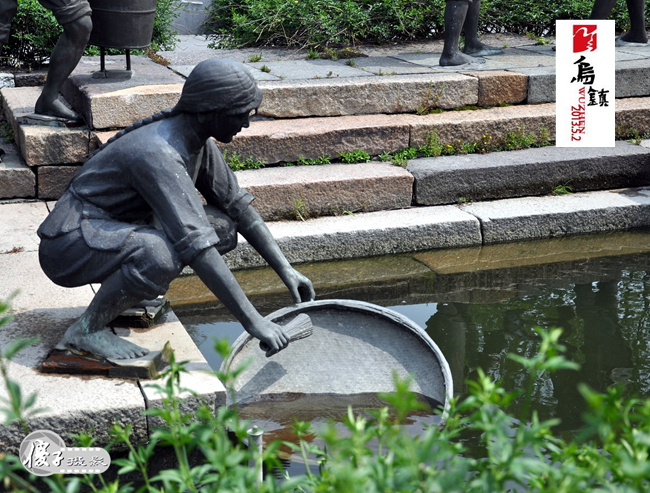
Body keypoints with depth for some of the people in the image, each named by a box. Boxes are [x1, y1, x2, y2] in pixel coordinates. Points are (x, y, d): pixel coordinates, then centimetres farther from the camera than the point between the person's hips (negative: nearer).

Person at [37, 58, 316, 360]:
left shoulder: (198, 140, -1)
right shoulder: (158, 154, -30)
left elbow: (237, 204, 8)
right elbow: (197, 247, -37)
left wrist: (284, 268, 1)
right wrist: (252, 322, -36)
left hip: (113, 231, 9)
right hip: (69, 246, -9)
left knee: (223, 225, -2)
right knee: (162, 256, -38)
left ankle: (127, 293, 7)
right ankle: (86, 329, -13)